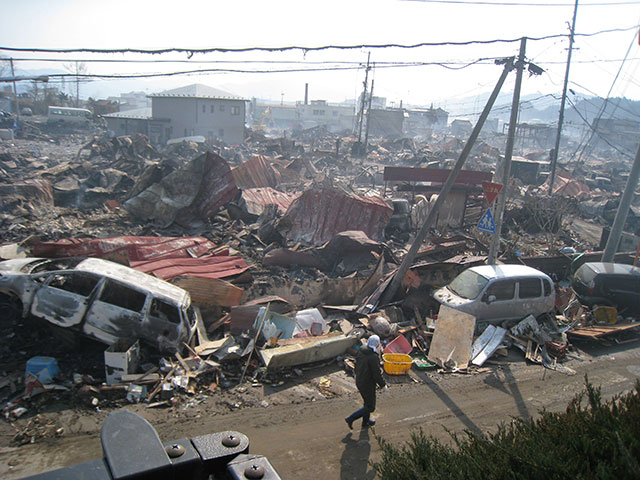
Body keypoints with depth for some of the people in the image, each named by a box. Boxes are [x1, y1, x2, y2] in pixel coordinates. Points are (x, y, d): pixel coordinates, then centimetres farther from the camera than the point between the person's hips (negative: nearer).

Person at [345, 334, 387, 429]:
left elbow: (357, 368, 9)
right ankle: (350, 419, 9)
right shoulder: (374, 357, -27)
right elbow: (377, 374, -23)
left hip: (359, 382, 8)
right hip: (368, 385, -8)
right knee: (370, 407, 10)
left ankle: (365, 422, 44)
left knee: (367, 402, 27)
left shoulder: (360, 352, -2)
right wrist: (383, 385, -7)